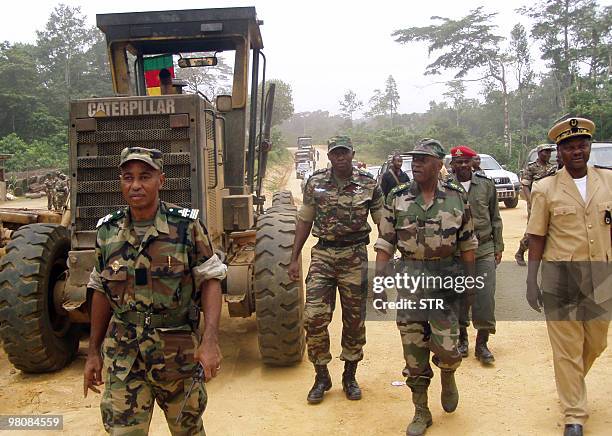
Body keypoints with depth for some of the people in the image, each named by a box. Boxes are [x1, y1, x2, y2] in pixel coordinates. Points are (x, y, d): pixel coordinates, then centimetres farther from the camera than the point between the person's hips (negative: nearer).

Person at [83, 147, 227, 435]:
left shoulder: (187, 226, -10)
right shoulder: (108, 231, 0)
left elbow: (210, 281, -8)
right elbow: (102, 292, 9)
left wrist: (210, 340, -19)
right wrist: (93, 352, 11)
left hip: (180, 353, -1)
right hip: (123, 356, 2)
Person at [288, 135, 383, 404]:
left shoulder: (369, 184, -2)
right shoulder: (315, 182, 2)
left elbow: (383, 223, 5)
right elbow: (305, 221, 8)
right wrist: (295, 258, 5)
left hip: (355, 258, 0)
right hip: (323, 255, 1)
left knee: (354, 320, 8)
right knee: (314, 317, -5)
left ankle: (350, 377, 27)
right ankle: (321, 376, 15)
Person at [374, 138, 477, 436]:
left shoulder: (457, 196, 0)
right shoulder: (397, 198, -1)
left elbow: (467, 243, 6)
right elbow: (385, 243, 1)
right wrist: (379, 281, -3)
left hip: (446, 276, -1)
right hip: (409, 277, 1)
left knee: (445, 346, -5)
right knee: (413, 348, 6)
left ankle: (447, 376, 33)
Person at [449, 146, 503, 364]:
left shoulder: (486, 185, 5)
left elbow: (495, 218, 10)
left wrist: (498, 247, 8)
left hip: (485, 250, 1)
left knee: (485, 298, -2)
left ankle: (482, 343, 12)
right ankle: (461, 338, 26)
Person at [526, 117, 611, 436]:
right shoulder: (545, 189, -2)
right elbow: (537, 238, -1)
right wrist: (531, 281, -4)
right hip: (560, 277, -3)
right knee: (567, 347, 3)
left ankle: (571, 384, 46)